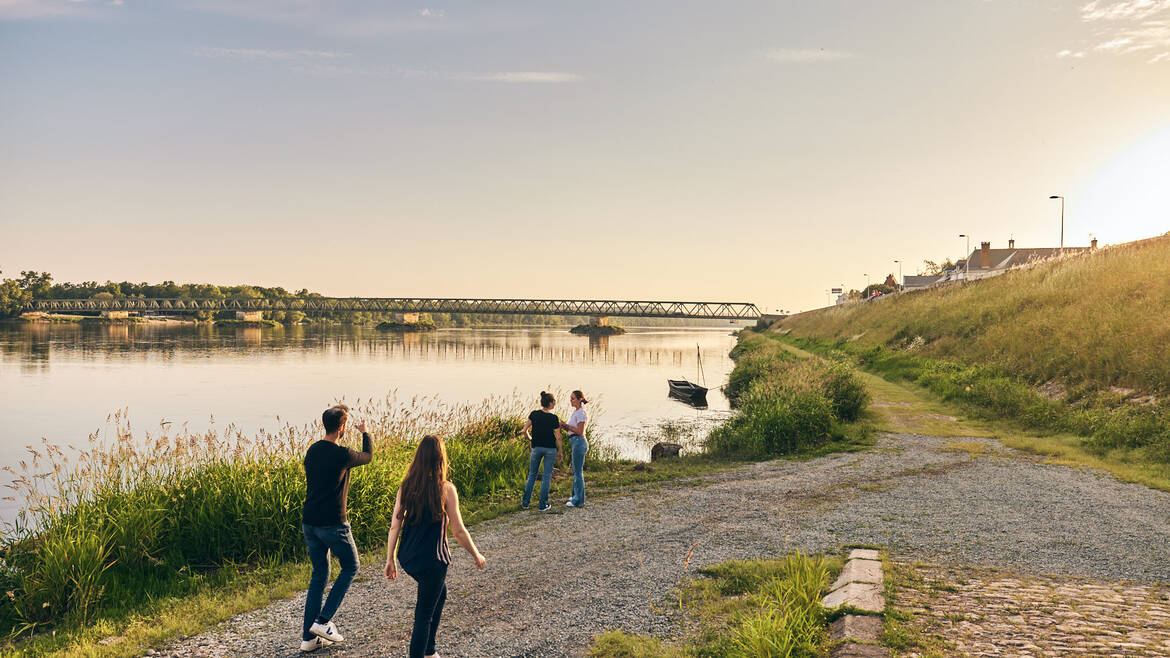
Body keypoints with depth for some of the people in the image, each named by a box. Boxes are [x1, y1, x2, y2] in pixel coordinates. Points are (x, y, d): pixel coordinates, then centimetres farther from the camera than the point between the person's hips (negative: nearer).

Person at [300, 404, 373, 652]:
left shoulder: (312, 451, 5)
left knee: (318, 575, 15)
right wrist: (365, 433, 23)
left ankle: (308, 637, 16)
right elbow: (368, 456, 6)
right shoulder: (342, 455, -16)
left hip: (309, 523, 7)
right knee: (350, 567, 14)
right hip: (333, 524, -7)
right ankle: (323, 620, 4)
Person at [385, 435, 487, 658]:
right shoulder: (446, 490, -17)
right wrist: (477, 556, 3)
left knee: (440, 593, 29)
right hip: (431, 561, -6)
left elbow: (395, 526, 0)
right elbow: (458, 531, -11)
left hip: (407, 558, 6)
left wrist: (389, 560, 11)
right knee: (424, 615, 7)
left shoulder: (406, 487, -3)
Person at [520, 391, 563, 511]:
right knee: (547, 476, 5)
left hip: (536, 448, 2)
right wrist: (559, 452, 2)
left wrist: (530, 438, 13)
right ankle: (543, 505, 6)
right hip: (550, 449, -2)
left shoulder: (534, 414, -4)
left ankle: (526, 502, 18)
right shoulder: (554, 418, -11)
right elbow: (558, 437, -8)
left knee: (532, 475, 16)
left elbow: (525, 430, -6)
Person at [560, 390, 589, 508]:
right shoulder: (575, 411, 15)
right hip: (574, 443, 10)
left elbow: (580, 431, -19)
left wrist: (567, 426, -13)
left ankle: (578, 500, 2)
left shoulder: (581, 413, -15)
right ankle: (577, 496, 29)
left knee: (578, 472, -4)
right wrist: (565, 427, 2)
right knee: (576, 471, 18)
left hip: (579, 442, -10)